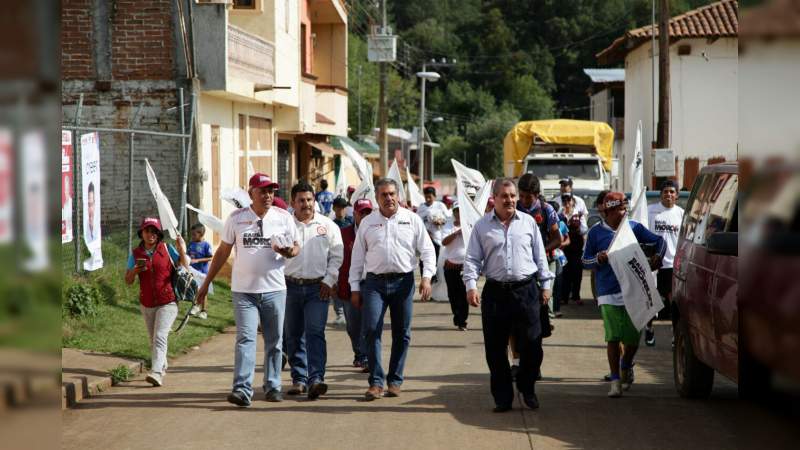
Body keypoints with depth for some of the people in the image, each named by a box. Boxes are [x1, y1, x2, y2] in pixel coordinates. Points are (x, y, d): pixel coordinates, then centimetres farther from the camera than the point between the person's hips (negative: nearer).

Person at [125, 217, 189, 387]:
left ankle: (156, 373, -28)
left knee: (160, 337, -18)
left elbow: (185, 267, -3)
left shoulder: (167, 249, -2)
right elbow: (128, 280, 5)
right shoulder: (135, 254, 4)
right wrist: (135, 271, -15)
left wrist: (182, 250, -16)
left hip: (167, 303, -4)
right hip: (146, 304, 4)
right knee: (153, 340, 14)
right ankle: (162, 367, 34)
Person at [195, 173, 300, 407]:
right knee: (245, 338, -11)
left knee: (274, 340, 8)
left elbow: (296, 248, 11)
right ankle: (242, 389, -17)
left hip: (274, 289, 2)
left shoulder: (284, 218, 5)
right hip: (244, 289, -1)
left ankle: (273, 386, 19)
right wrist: (206, 283, 9)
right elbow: (222, 252, 10)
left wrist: (288, 252, -15)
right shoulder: (236, 218, 3)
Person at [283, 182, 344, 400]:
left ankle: (316, 379, -20)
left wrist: (329, 281, -1)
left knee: (315, 333, -13)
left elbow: (336, 256, 8)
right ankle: (298, 379, 18)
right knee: (293, 335, 7)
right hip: (290, 286, 2)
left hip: (317, 288, -1)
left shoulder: (327, 226, 6)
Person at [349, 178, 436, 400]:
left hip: (403, 281, 0)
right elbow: (357, 257, 11)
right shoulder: (367, 223, 9)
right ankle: (376, 382, -7)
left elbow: (427, 250, 5)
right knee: (372, 330, -11)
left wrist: (427, 277, -8)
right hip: (374, 282, 0)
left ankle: (395, 381, 15)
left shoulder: (412, 220, 6)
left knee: (401, 333, 5)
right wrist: (355, 288, 7)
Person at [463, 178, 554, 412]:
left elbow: (540, 256, 13)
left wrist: (546, 283, 10)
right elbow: (472, 259, 3)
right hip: (495, 292, 0)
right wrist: (471, 285, -9)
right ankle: (503, 397, 13)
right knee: (495, 348, 2)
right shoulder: (482, 226, 5)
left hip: (526, 290, 0)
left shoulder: (528, 222, 9)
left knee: (531, 344, -1)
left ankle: (527, 389, 21)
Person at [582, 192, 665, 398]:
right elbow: (585, 261, 8)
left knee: (634, 337, 4)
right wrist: (598, 259, -12)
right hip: (608, 293, -2)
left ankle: (626, 366, 34)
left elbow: (659, 240, 17)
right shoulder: (596, 232, 3)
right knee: (613, 338, -6)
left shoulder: (634, 228, 7)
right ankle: (616, 380, 2)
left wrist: (657, 256, -2)